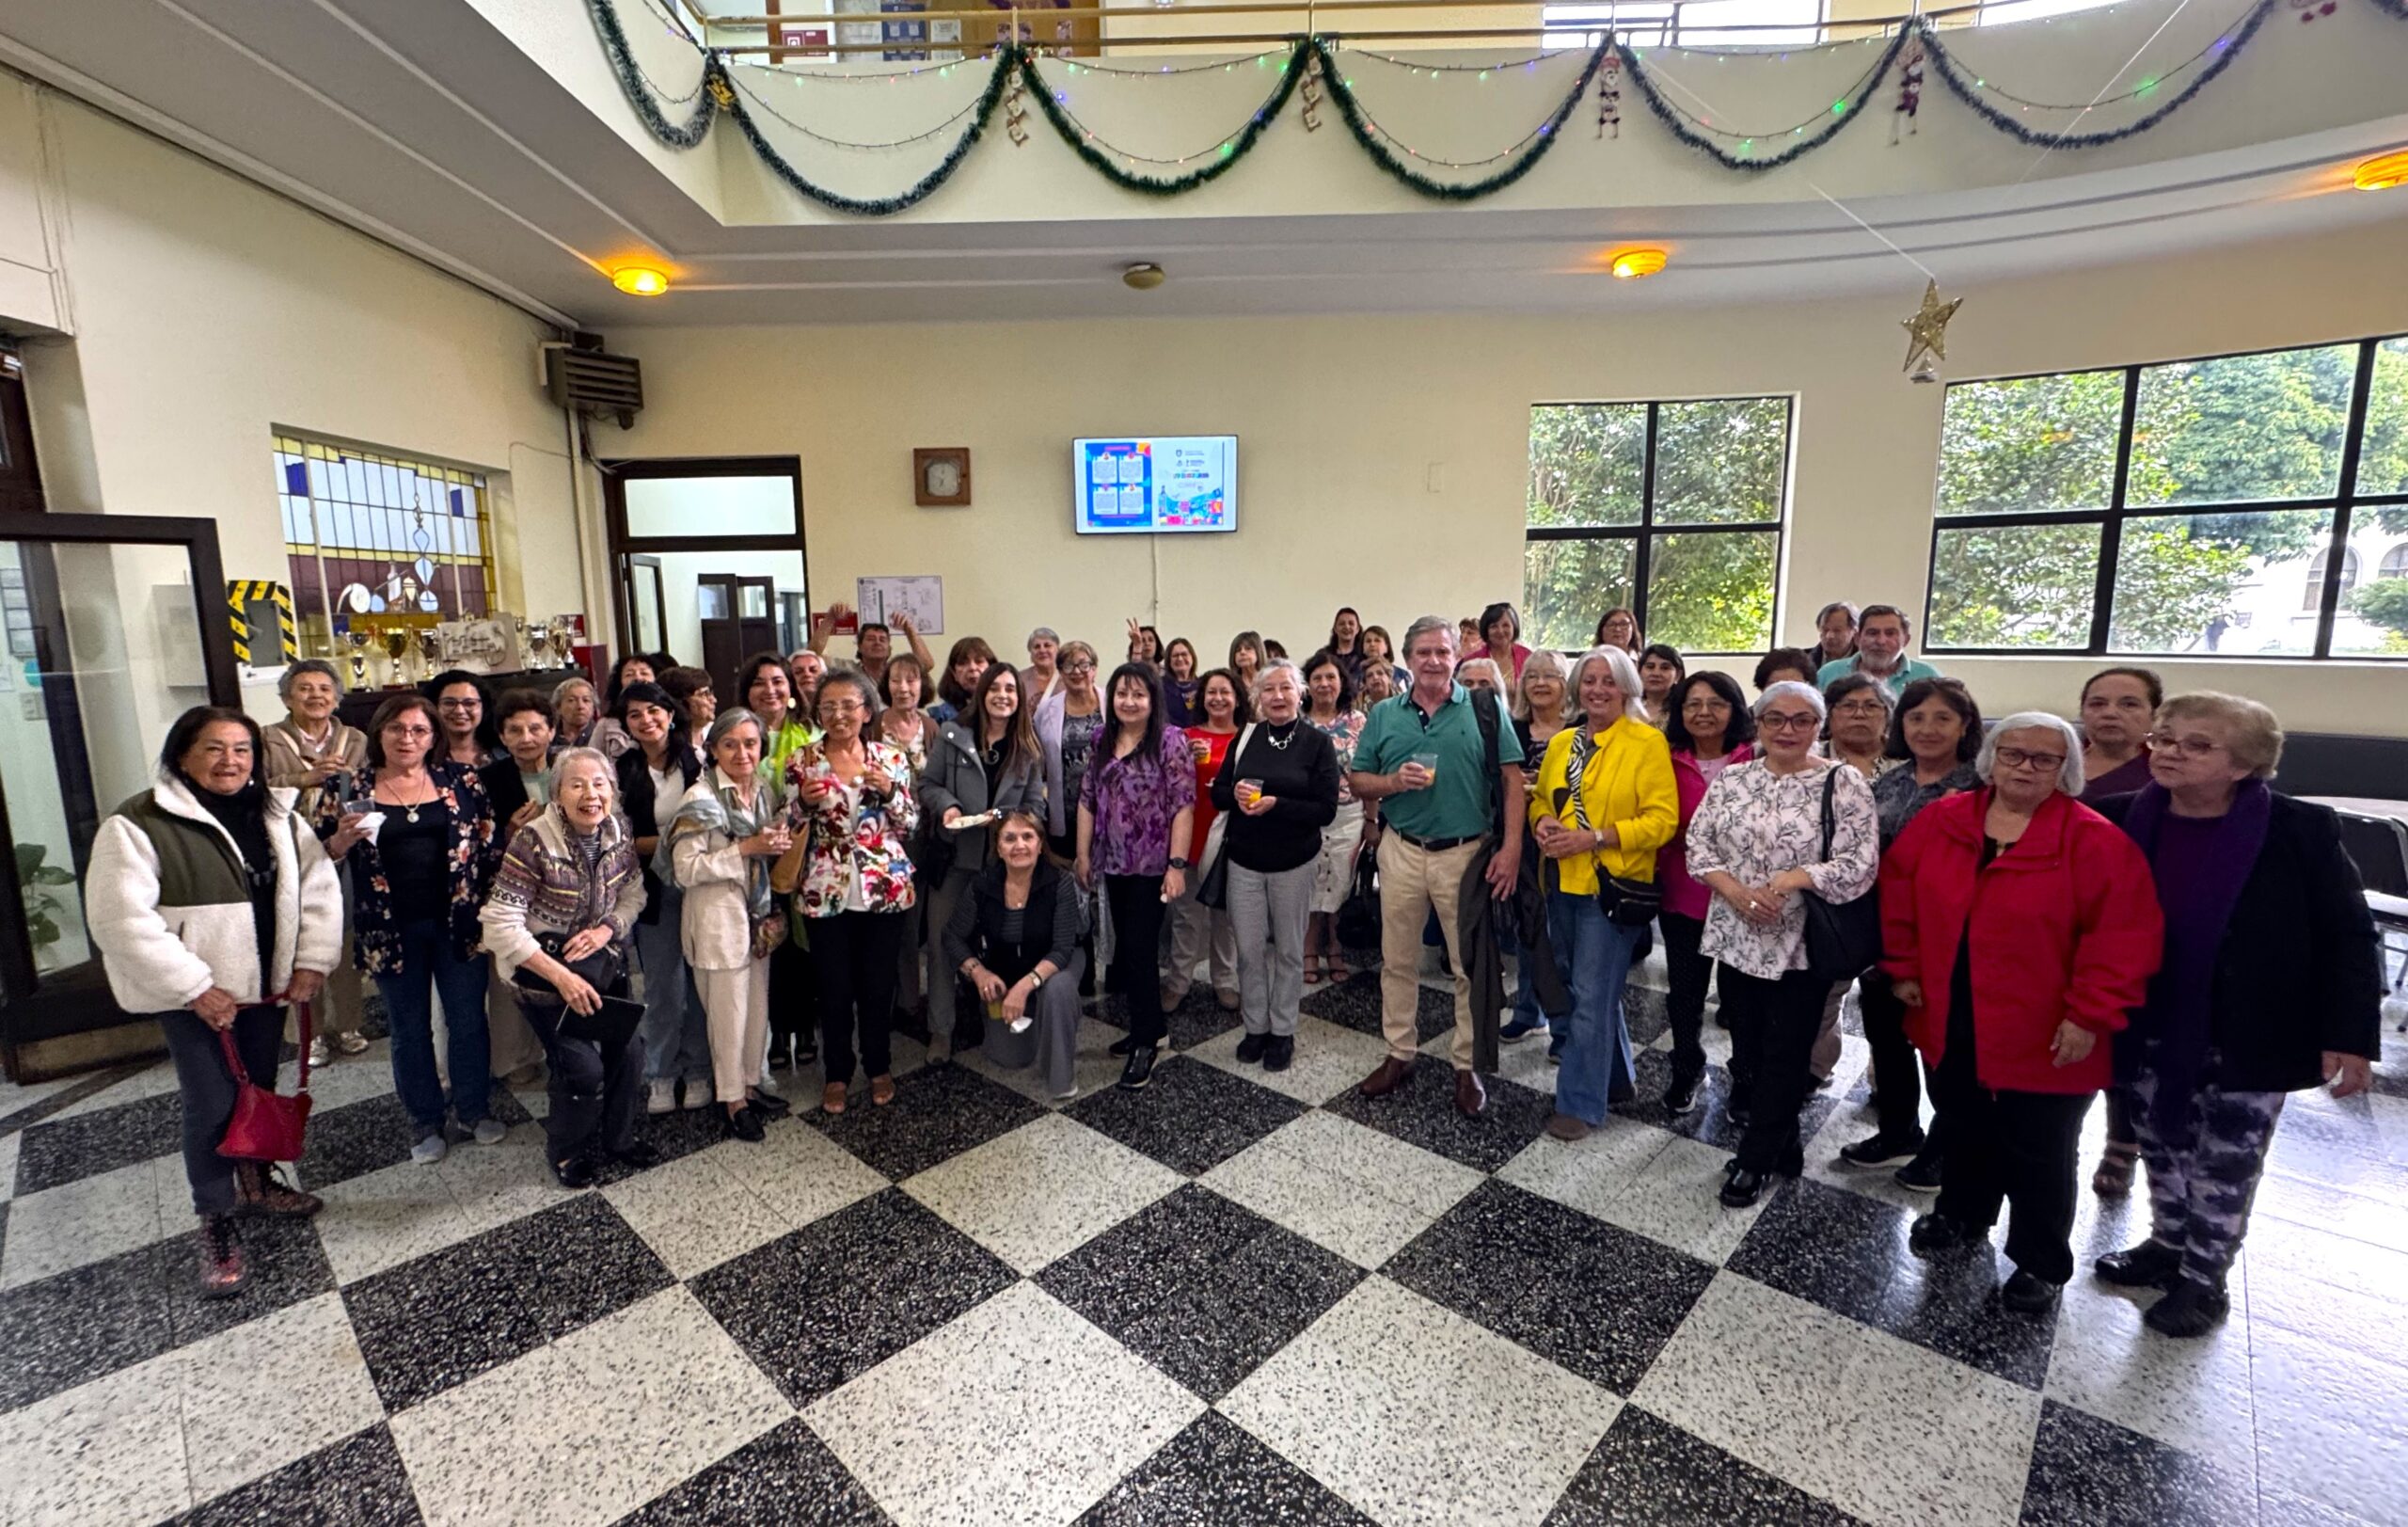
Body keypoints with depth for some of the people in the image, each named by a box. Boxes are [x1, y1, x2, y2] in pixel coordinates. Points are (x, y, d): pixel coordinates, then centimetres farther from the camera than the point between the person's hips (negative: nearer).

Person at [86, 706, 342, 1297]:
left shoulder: (277, 815, 2)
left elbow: (318, 888, 3)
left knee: (259, 1089, 18)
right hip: (196, 995, -5)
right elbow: (122, 920, -18)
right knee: (213, 1105, 1)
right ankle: (216, 1224, 18)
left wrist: (312, 963, -5)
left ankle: (256, 1182, 39)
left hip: (266, 985, 5)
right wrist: (195, 988, -19)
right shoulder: (138, 825, -14)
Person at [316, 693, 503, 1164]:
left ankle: (475, 1108, 28)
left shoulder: (461, 779, -1)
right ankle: (425, 1121, 28)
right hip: (391, 929, 0)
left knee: (468, 1021, 10)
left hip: (457, 921, 0)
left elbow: (489, 842, 2)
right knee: (410, 1030, 13)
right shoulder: (350, 788, -1)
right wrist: (343, 840, -19)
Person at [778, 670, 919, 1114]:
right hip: (825, 893, 0)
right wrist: (805, 803, -17)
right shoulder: (801, 763, -1)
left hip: (885, 889, 0)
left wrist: (889, 791, -15)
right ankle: (837, 1073, 30)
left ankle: (879, 1067, 32)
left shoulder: (891, 758, 1)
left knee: (879, 984, 11)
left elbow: (911, 824, 2)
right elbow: (789, 831, 2)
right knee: (834, 987, 10)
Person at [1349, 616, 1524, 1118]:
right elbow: (1359, 782, 7)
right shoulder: (1384, 715, 5)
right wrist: (1394, 782, -14)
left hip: (1467, 852, -2)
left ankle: (1468, 1066, 22)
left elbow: (1511, 778, -4)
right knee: (1397, 960, 12)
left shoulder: (1484, 710, -2)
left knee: (1472, 964, 7)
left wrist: (1511, 846, -12)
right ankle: (1399, 1053, 28)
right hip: (1401, 852, 3)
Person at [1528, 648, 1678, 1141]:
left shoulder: (1648, 742, -8)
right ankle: (1618, 1075, 37)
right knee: (1596, 989, 18)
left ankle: (1579, 1103, 10)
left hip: (1613, 886, -6)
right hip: (1563, 883, 6)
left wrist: (1594, 837, -21)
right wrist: (1542, 823, -6)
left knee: (1592, 996, -3)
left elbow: (1662, 819, -13)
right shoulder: (1561, 743, 10)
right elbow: (1541, 798, 18)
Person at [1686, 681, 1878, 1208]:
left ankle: (1755, 1159, 23)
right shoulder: (1730, 779, 3)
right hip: (1737, 941, 4)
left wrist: (1794, 878, -24)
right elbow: (1697, 844, 2)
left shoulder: (1843, 783, -7)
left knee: (1784, 1056, 6)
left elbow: (1860, 865, -12)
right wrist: (1735, 891, -13)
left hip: (1804, 946, -4)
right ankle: (1783, 1144, 37)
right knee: (1747, 1049, 15)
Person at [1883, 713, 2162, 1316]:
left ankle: (2040, 1264, 31)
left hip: (2043, 1038, -3)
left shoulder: (2094, 841, -12)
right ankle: (1962, 1214, 44)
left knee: (2039, 1154, 11)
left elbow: (2124, 933, -15)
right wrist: (1905, 968, 3)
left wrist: (2089, 1016, -18)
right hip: (1952, 1024, 4)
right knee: (1965, 1129, 22)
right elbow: (1899, 891, 5)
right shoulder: (1941, 820, -1)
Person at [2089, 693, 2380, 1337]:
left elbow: (2349, 937, -9)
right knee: (2160, 1144, 18)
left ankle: (2203, 1278, 29)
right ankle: (2167, 1245, 38)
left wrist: (2349, 1034, -13)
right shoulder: (2122, 820, -8)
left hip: (2248, 1036, -3)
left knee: (2225, 1163, 11)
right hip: (2151, 1029, 3)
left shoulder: (2298, 830, -14)